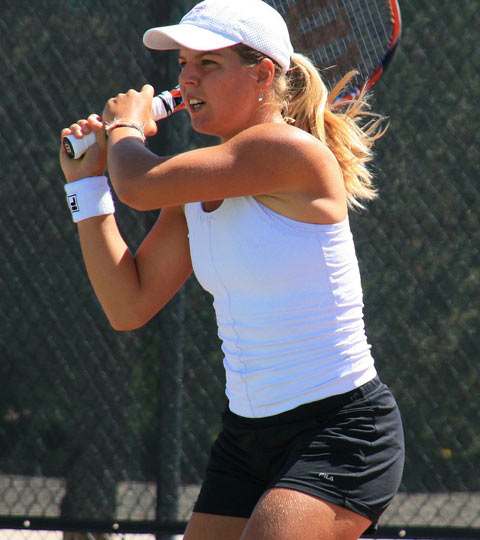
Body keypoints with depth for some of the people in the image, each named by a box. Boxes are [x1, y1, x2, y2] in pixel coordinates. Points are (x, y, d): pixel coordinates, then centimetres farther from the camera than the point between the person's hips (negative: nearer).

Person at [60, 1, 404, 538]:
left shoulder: (289, 151, -17)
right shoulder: (201, 180, 9)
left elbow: (140, 186, -21)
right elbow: (129, 305, 9)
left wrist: (127, 127, 2)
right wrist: (86, 180, 6)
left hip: (340, 433, -8)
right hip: (245, 436, 8)